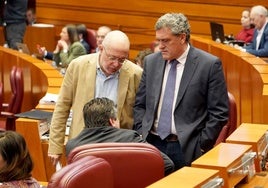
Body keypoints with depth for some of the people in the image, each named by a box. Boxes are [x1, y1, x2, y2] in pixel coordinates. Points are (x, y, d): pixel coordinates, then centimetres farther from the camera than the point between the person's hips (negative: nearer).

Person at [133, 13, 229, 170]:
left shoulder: (210, 65, -5)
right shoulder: (151, 61, 9)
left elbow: (219, 113, -5)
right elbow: (140, 105, 15)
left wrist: (202, 147, -8)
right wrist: (141, 136, 3)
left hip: (187, 149, -4)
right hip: (152, 144, 4)